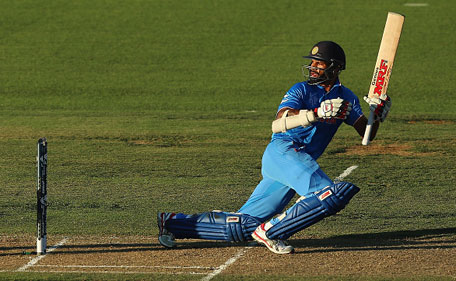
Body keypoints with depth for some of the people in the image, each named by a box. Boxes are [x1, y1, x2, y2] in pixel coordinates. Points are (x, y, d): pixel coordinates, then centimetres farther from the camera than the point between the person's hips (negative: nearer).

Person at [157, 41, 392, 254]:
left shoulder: (345, 97, 18)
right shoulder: (301, 91, -1)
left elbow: (367, 135, 16)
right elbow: (278, 124, -17)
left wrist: (377, 116, -5)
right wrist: (317, 113, -30)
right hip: (283, 151, -6)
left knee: (244, 225, 2)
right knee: (332, 194, -28)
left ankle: (173, 222, 11)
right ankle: (270, 231, -22)